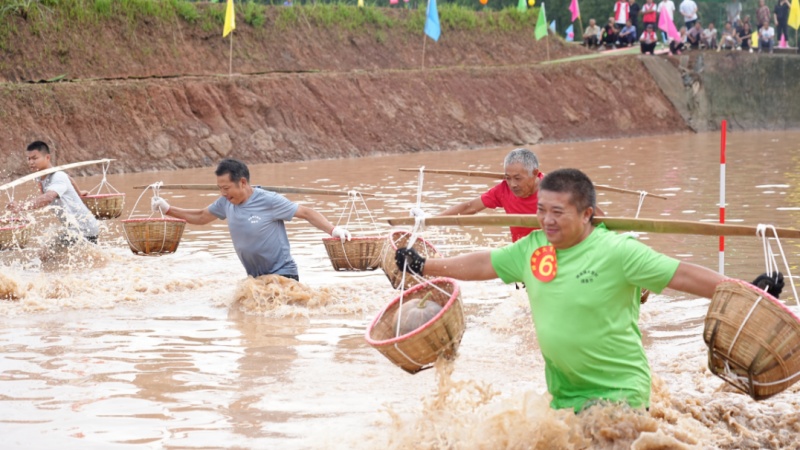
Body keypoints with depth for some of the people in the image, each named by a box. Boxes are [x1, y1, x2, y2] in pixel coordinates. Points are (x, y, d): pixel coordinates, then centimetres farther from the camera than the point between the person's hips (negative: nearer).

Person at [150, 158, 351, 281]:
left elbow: (306, 213, -12)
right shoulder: (226, 203, 2)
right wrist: (168, 210, 15)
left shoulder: (269, 201, -17)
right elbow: (201, 217, 19)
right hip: (255, 278, 7)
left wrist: (333, 230, -24)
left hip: (282, 273, -7)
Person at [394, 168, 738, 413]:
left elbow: (683, 276, -16)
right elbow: (484, 264, 16)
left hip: (619, 393, -6)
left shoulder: (618, 253, -15)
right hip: (564, 396, 6)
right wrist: (423, 266, 21)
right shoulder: (532, 249, 3)